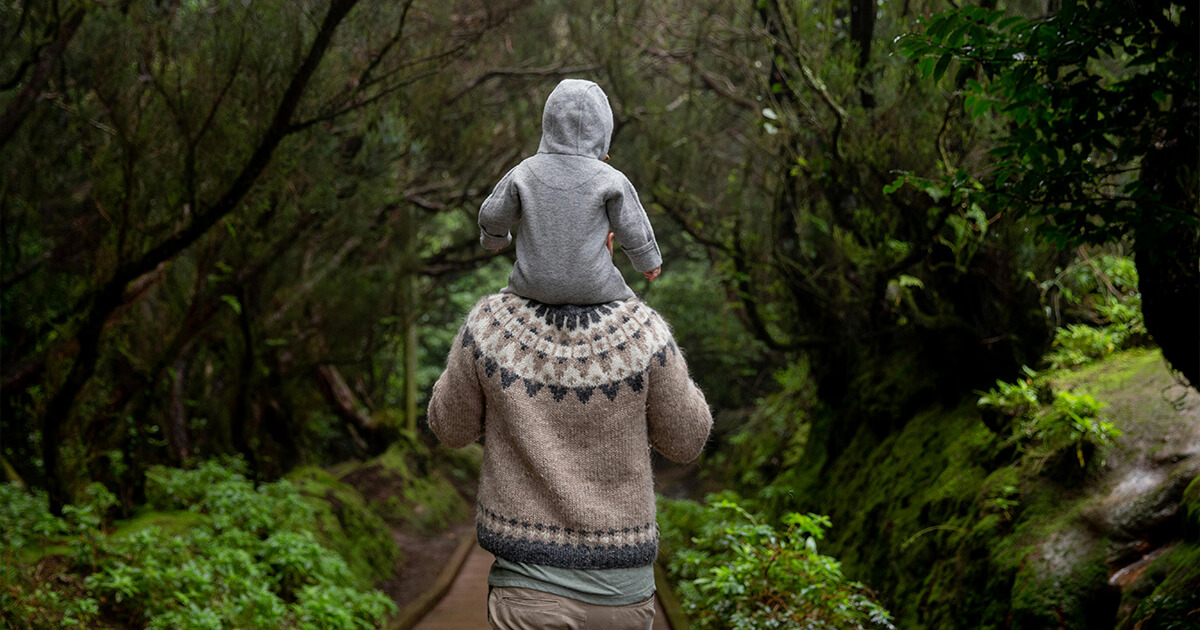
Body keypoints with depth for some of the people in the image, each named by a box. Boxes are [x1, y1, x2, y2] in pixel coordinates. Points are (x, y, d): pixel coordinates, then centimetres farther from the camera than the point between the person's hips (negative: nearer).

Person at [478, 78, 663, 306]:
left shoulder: (525, 174, -6)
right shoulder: (609, 180, -11)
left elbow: (493, 215, 5)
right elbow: (631, 228, -1)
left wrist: (494, 238, 28)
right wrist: (649, 261, 18)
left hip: (534, 286, 2)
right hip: (592, 290, -1)